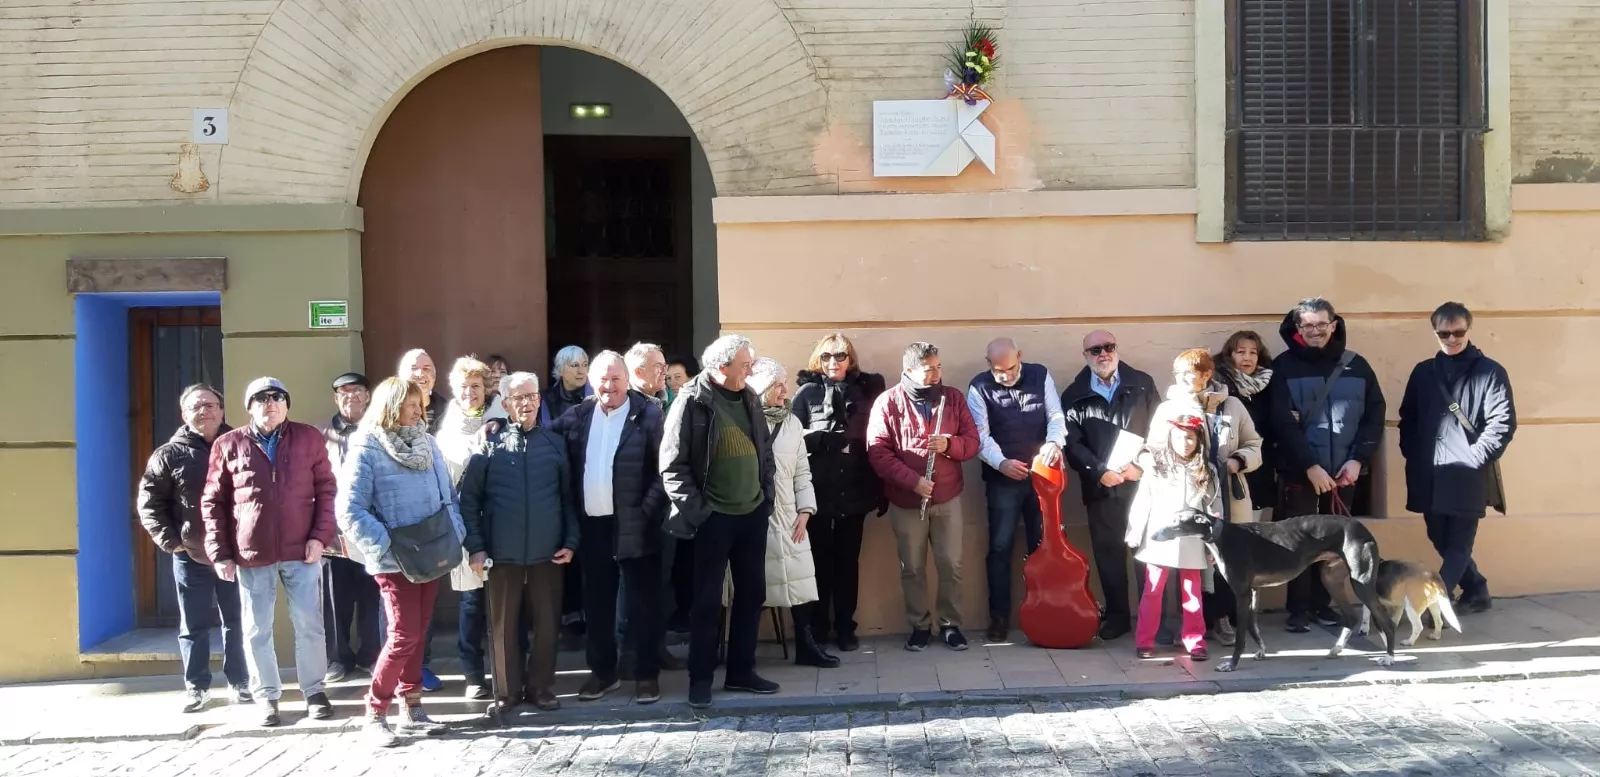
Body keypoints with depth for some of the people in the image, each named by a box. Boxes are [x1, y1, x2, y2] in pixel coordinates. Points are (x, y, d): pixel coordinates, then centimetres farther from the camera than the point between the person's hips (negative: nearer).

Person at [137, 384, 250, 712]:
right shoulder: (169, 455, 1)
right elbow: (149, 503, 3)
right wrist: (170, 541, -5)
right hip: (190, 557, 0)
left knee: (237, 623, 7)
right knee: (193, 626, 8)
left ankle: (239, 682, 18)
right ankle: (196, 687, 18)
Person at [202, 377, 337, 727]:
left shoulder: (309, 437, 3)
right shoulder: (228, 445, 2)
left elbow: (326, 489, 3)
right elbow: (213, 502, 4)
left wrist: (320, 535, -7)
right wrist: (219, 552, -2)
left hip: (301, 550, 0)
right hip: (251, 553, 0)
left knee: (309, 625, 5)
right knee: (257, 630, 8)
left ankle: (314, 691, 18)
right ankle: (267, 696, 20)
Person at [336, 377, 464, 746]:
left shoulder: (427, 444, 8)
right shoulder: (366, 449, -11)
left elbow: (447, 494, 11)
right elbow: (350, 510, -17)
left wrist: (455, 534, -3)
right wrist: (386, 547, -21)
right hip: (396, 561, -6)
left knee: (416, 635, 12)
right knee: (403, 636, -6)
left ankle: (411, 708, 22)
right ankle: (374, 715, 8)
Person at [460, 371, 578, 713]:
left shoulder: (555, 444, 7)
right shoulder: (489, 445, 2)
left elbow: (569, 497, 9)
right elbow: (469, 498, 1)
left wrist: (571, 541, 1)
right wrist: (475, 547, -6)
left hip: (547, 553, 1)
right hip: (502, 554, -1)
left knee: (547, 624, 6)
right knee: (505, 626, 6)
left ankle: (541, 688, 19)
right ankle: (508, 691, 19)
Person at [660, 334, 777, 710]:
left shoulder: (749, 398, 8)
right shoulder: (692, 401, -12)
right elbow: (672, 464, -13)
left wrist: (767, 493, 9)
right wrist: (694, 510, -15)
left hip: (753, 513, 6)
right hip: (714, 517, -6)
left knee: (752, 594, 12)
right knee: (707, 600, 2)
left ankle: (741, 671, 24)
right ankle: (701, 678, 14)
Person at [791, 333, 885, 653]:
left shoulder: (865, 389, 6)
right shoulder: (807, 392, 2)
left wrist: (882, 489, 2)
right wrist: (825, 438, -16)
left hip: (854, 490, 2)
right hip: (817, 490, -2)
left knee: (848, 560, 8)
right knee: (819, 560, 6)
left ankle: (845, 627, 17)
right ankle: (817, 628, 17)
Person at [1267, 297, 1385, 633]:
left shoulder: (1356, 365, 6)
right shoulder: (1284, 366, -3)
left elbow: (1375, 416, 6)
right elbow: (1282, 423, -10)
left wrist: (1358, 459, -7)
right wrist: (1310, 465, -17)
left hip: (1343, 471, 3)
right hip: (1299, 471, -3)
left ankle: (1322, 603, 18)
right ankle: (1298, 609, 8)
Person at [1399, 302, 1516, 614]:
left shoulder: (1490, 372, -1)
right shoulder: (1423, 372, 12)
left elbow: (1503, 423, -7)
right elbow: (1408, 419, 16)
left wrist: (1474, 459, -14)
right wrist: (1412, 456, 4)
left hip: (1468, 476, -5)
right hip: (1429, 474, 5)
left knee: (1459, 544, -4)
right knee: (1440, 540, 12)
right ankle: (1476, 589, 31)